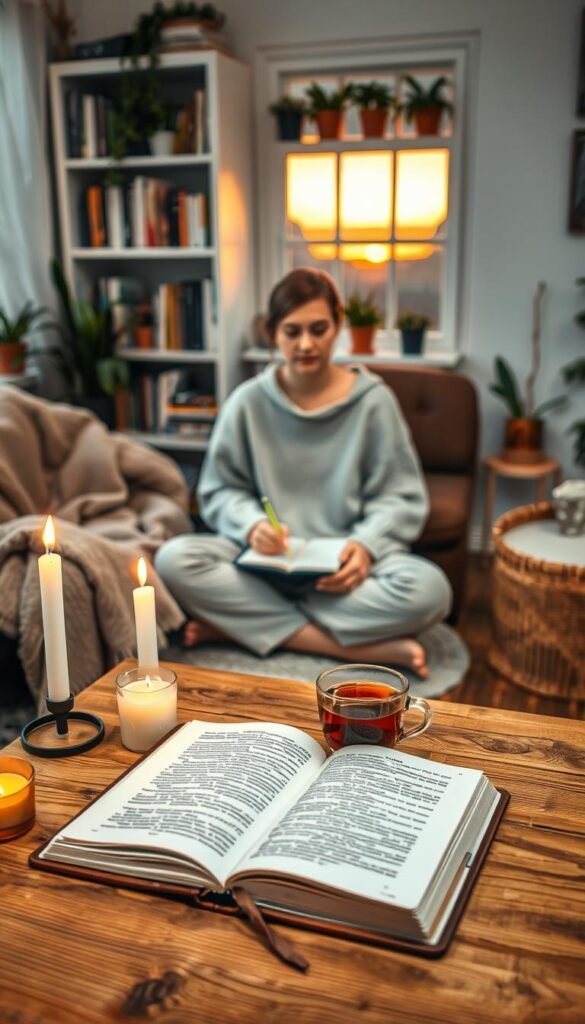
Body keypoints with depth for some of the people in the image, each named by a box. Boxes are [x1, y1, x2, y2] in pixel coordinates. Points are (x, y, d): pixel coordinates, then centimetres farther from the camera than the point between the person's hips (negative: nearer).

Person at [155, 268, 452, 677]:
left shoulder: (373, 400, -2)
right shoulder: (248, 402, 1)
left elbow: (401, 496, 0)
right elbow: (219, 490, 5)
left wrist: (366, 544, -20)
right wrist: (252, 524, -17)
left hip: (344, 564, -1)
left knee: (429, 590, -32)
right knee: (174, 560, -28)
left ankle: (239, 621, -22)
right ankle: (365, 647, -28)